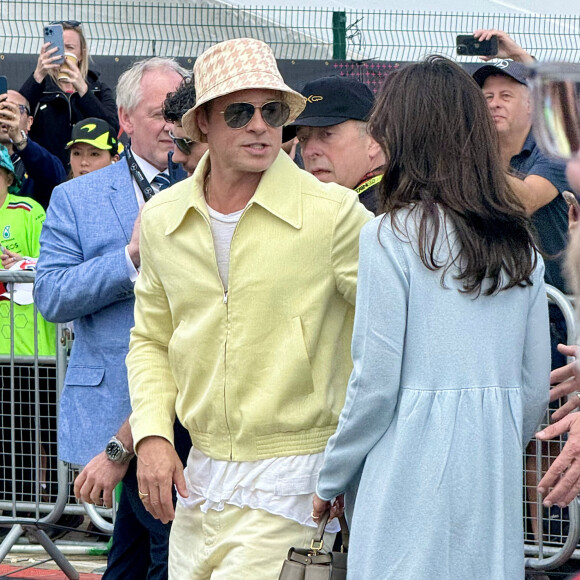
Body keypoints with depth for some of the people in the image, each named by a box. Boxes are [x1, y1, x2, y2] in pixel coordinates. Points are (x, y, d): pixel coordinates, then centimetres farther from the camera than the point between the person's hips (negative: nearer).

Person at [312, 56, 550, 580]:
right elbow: (536, 384, 11)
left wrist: (333, 479, 3)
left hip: (413, 475, -5)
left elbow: (376, 381, -9)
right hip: (495, 480, 6)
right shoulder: (520, 246, 8)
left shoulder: (391, 237, -9)